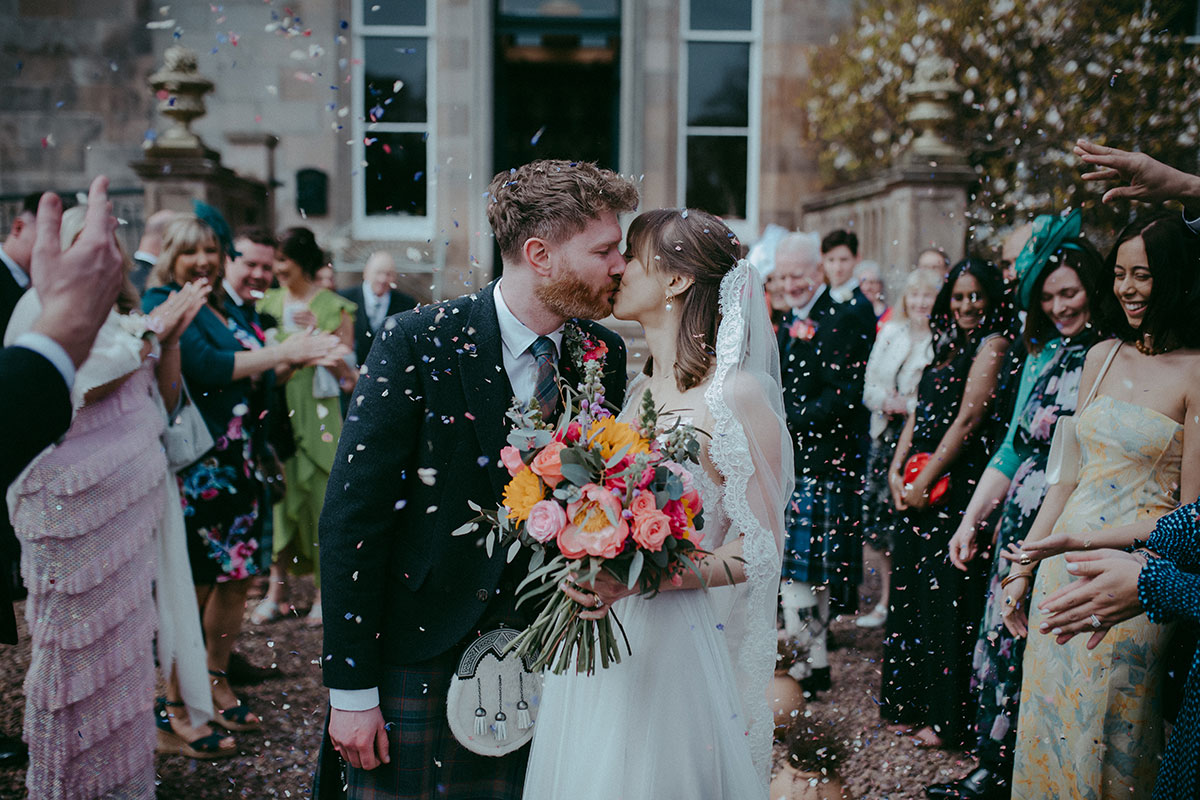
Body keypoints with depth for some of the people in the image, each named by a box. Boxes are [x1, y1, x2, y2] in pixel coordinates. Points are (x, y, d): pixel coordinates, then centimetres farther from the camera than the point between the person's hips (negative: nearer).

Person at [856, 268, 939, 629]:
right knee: (882, 520, 9)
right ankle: (886, 601, 22)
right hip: (885, 438, 6)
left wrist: (908, 405, -15)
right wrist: (885, 401, -6)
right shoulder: (890, 333, 14)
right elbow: (869, 386, 13)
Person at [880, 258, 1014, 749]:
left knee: (947, 595, -2)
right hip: (920, 484, 8)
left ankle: (948, 716, 10)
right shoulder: (947, 347, 18)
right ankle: (910, 703, 25)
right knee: (912, 590, 13)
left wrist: (926, 480, -14)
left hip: (958, 483, -8)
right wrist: (896, 471, 1)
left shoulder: (992, 344, -8)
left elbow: (968, 419, -15)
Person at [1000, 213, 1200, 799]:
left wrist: (1081, 540, -18)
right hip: (1062, 574, 6)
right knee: (1047, 736, 15)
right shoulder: (1102, 356, 8)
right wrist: (1023, 569, 11)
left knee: (1105, 747, 7)